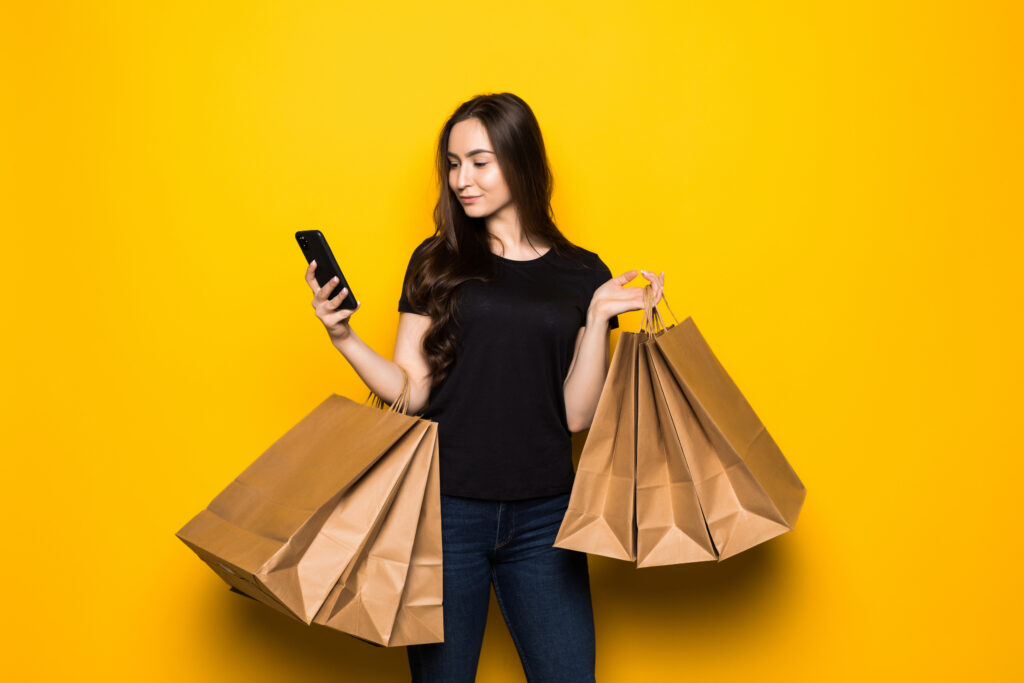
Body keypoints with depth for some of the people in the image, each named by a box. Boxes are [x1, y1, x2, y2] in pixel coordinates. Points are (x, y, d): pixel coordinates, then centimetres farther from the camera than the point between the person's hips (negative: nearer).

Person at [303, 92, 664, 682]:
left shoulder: (583, 274, 5)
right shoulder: (437, 262, 5)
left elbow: (578, 415, 0)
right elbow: (411, 390, 0)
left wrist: (599, 317, -9)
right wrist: (344, 337, -13)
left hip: (542, 516, 1)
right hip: (445, 506, 0)